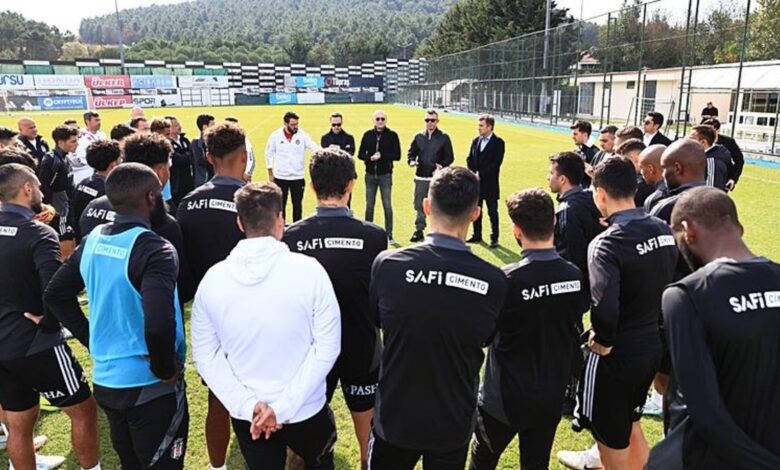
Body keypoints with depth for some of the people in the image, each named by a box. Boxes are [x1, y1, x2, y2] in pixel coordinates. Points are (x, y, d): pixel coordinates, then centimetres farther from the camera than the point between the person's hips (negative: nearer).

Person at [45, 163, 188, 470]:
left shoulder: (93, 241, 1)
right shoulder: (154, 249, -23)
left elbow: (55, 295, 11)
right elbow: (159, 325, -34)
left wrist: (91, 339, 12)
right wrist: (166, 370, -18)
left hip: (105, 379, 7)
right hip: (149, 386, -7)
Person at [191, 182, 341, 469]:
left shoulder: (212, 279, -10)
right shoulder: (309, 270, -18)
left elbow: (205, 356, -6)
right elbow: (327, 348, -17)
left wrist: (248, 405, -11)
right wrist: (285, 406, -15)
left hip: (246, 415, 2)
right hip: (306, 411, -1)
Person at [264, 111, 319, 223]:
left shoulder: (302, 135, -6)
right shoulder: (276, 135, -5)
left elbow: (315, 148, -15)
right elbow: (269, 154, 4)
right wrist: (270, 174, 4)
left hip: (298, 177, 0)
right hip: (280, 177, 0)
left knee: (297, 204, 11)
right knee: (280, 204, 11)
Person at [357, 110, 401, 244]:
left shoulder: (392, 135, -2)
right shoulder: (368, 135, 5)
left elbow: (397, 155, -5)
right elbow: (360, 154, 5)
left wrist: (382, 156, -16)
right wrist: (370, 158, -14)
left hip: (385, 175, -2)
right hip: (370, 175, 3)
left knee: (387, 205, 1)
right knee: (369, 205, 10)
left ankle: (389, 234, 8)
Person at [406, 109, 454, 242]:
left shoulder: (444, 138, 1)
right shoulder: (419, 137, 10)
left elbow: (450, 157, 1)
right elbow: (411, 152, 16)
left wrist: (442, 165, -17)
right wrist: (411, 161, -6)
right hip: (421, 177, 3)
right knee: (419, 205, 6)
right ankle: (419, 230, 16)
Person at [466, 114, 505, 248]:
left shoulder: (498, 142, -6)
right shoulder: (476, 140, 10)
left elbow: (496, 163, -14)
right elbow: (469, 159, 10)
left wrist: (481, 174, -15)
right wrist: (473, 174, -6)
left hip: (490, 183, -5)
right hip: (476, 182, 5)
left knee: (492, 212, 1)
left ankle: (494, 238, 8)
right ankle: (477, 235, 23)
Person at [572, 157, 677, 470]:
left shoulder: (607, 243, -23)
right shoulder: (664, 230, -1)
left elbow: (605, 308, -35)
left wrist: (603, 341, -18)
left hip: (616, 354, -7)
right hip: (653, 346, 7)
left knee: (613, 443, 15)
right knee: (629, 423, 30)